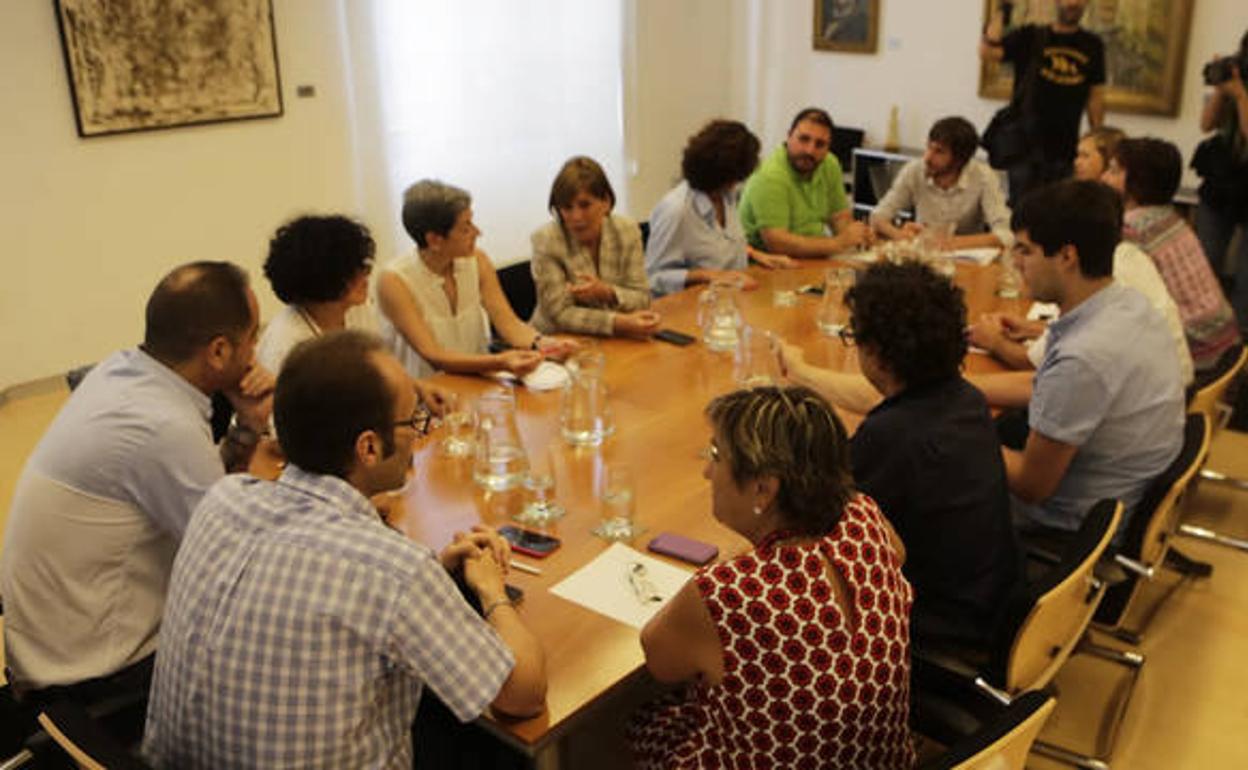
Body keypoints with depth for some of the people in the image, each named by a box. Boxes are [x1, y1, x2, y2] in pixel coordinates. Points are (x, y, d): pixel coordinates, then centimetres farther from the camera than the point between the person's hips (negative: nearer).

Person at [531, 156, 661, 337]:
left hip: (613, 342, 3)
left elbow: (642, 299, -2)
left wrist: (606, 293, -23)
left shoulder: (627, 230, -2)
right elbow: (560, 313, -15)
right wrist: (620, 323, -27)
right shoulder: (546, 241, -12)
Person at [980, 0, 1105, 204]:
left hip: (1066, 149, 3)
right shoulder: (1030, 36, 3)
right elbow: (987, 52, -13)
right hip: (1025, 143, -2)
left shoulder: (1093, 45, 10)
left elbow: (1096, 97, 11)